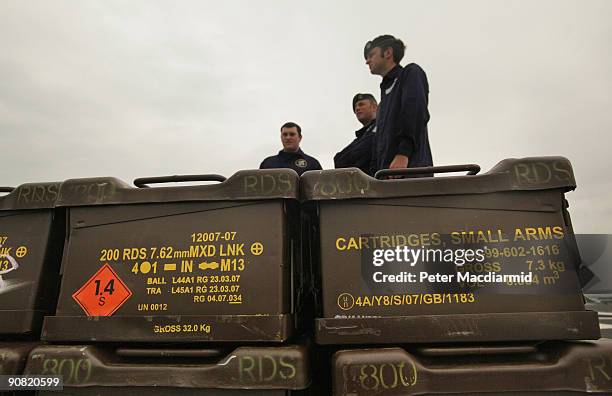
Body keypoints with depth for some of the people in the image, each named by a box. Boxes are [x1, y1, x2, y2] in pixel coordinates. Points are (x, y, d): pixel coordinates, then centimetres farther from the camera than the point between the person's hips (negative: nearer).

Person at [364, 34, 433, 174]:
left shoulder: (412, 73, 7)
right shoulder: (386, 88, 30)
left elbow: (416, 114, -11)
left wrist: (403, 153, -23)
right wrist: (376, 172, 17)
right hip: (386, 170, 8)